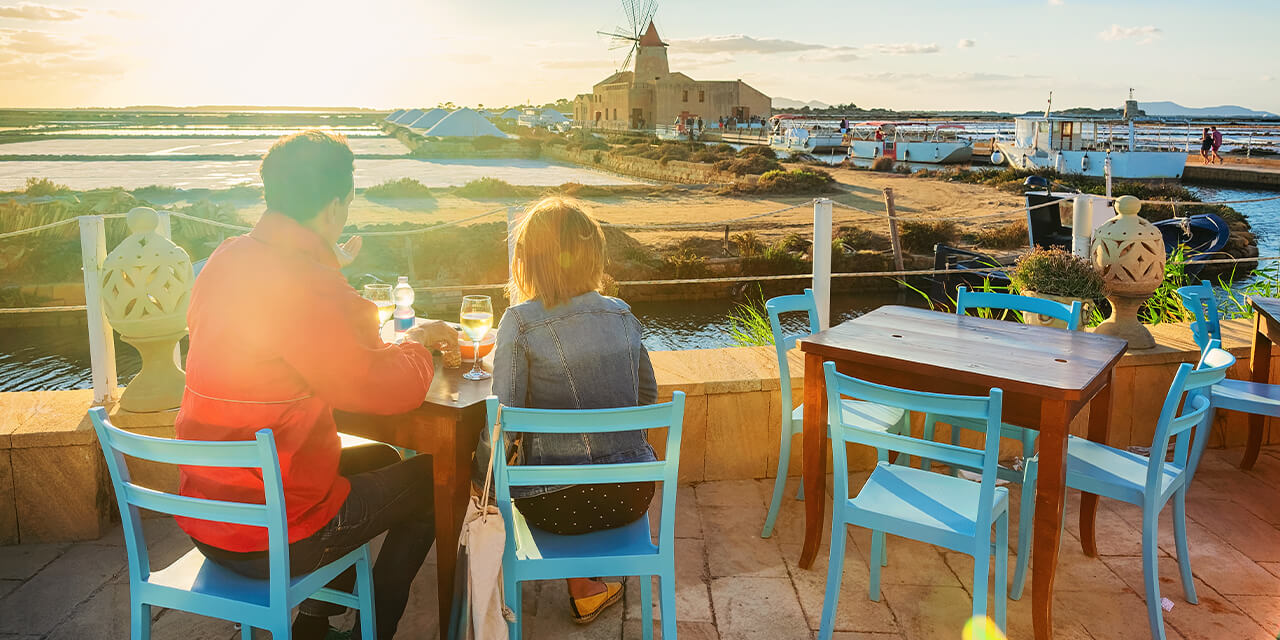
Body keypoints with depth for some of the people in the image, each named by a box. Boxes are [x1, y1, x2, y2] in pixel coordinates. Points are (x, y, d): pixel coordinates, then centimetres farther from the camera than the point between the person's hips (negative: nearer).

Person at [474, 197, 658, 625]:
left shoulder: (520, 322, -12)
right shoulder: (623, 315, 1)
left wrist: (481, 478, 4)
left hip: (554, 505, -3)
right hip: (631, 497, 3)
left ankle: (585, 588, 34)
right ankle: (587, 587, 42)